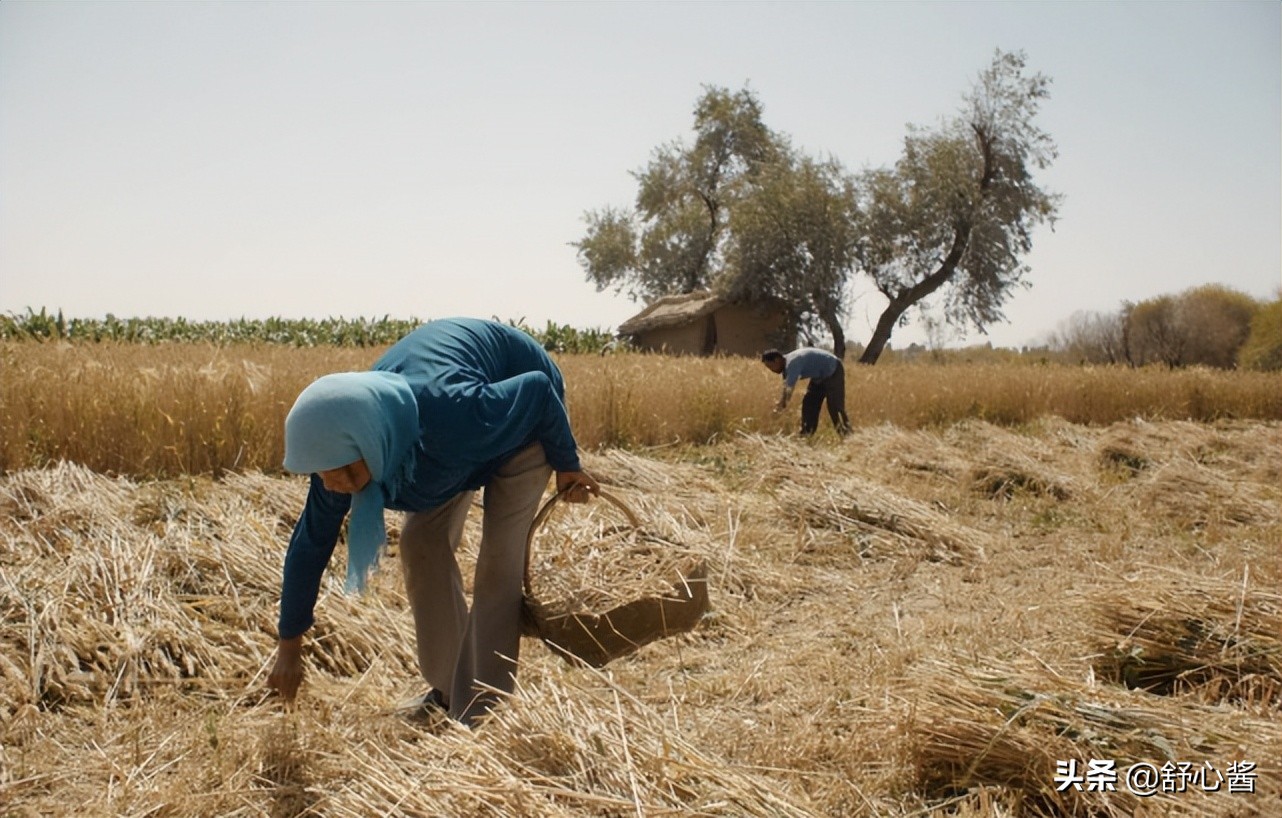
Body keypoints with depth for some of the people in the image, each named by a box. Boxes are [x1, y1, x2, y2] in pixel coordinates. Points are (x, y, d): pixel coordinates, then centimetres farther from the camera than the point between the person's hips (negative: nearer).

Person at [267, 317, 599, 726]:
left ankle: (480, 713, -4)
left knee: (499, 557, -13)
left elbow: (539, 389, -28)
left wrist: (567, 465, -12)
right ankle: (446, 690, 15)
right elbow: (310, 543, -14)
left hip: (526, 411, -5)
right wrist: (288, 647, -6)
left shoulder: (455, 419, -45)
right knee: (423, 541, -1)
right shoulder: (342, 446, -27)